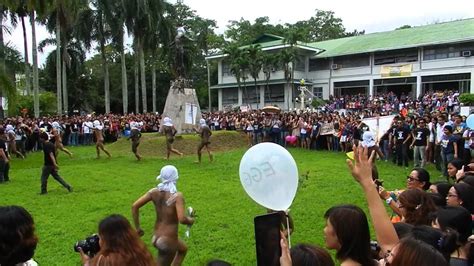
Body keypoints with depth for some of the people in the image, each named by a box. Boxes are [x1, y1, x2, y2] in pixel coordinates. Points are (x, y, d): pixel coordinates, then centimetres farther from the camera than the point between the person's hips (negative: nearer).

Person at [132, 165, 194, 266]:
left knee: (183, 249, 32)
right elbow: (182, 219, -28)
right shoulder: (177, 196, -20)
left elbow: (134, 206, -6)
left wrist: (137, 227, 3)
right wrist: (191, 220, -6)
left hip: (156, 238, 7)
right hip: (168, 240, -7)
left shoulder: (154, 192, -4)